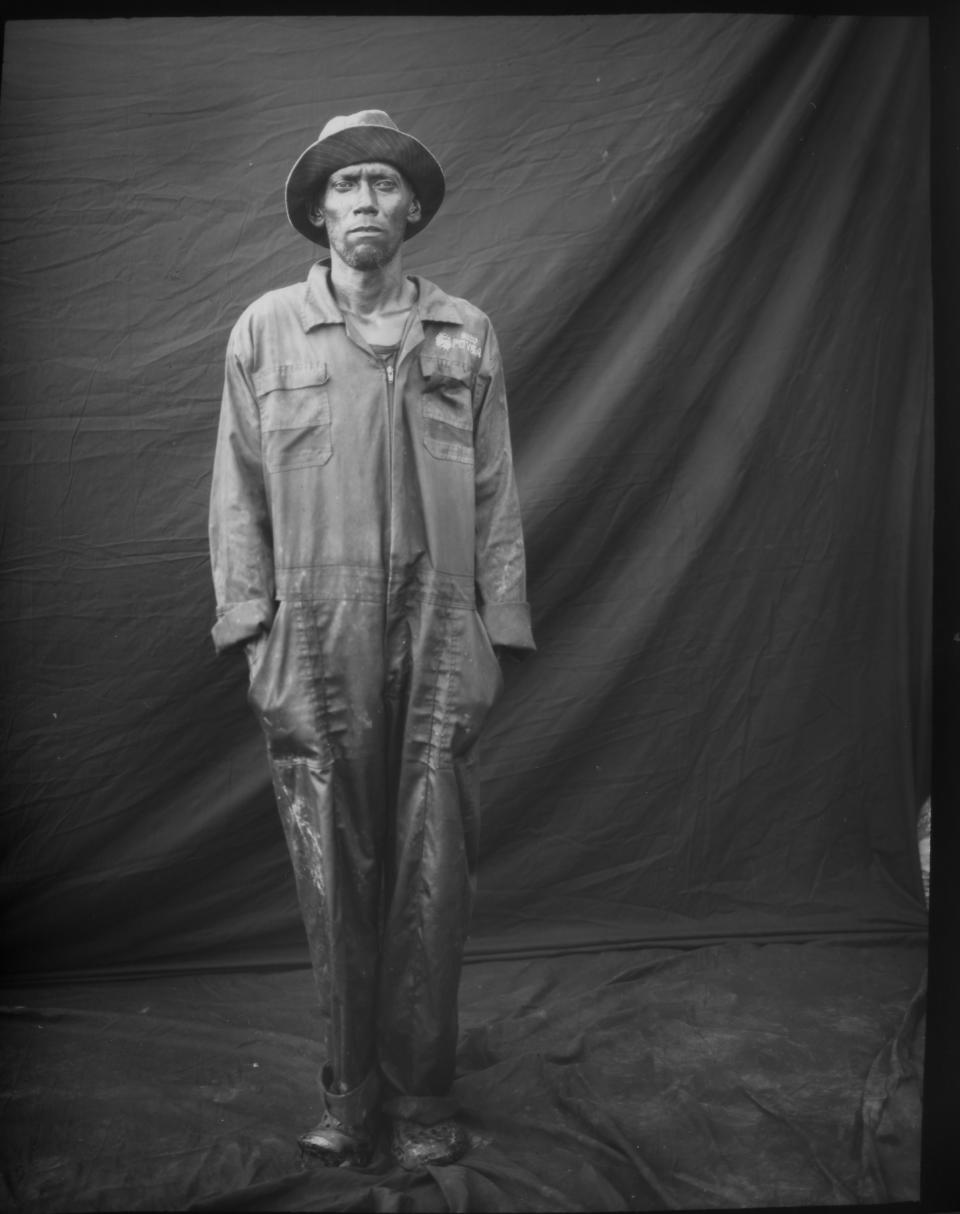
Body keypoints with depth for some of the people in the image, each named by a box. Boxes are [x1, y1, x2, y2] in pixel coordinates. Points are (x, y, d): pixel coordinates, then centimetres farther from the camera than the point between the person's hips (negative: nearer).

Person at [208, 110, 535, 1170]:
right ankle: (349, 1089, 20)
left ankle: (421, 1092, 18)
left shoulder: (464, 335, 8)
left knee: (431, 873, 4)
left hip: (437, 637, 1)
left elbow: (495, 495, 7)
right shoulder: (265, 332, 6)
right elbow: (238, 493, 5)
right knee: (333, 871, 4)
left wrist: (497, 633, 2)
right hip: (313, 643, 0)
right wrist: (251, 631, -2)